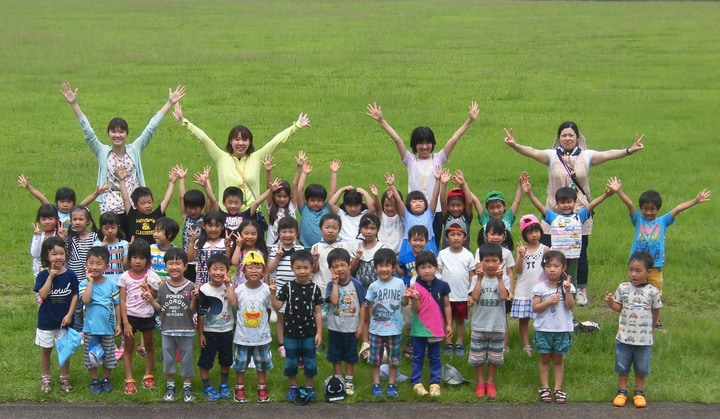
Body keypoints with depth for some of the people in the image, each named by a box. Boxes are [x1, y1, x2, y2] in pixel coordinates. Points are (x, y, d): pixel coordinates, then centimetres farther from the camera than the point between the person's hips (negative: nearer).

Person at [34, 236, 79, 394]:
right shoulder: (43, 275, -9)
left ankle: (65, 378, 24)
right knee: (46, 350, 12)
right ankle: (46, 379, 27)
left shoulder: (70, 275, -7)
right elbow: (43, 295, -20)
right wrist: (51, 276, -24)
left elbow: (75, 296, -4)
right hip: (46, 320, 0)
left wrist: (69, 314, -11)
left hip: (64, 320, 0)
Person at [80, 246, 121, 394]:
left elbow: (117, 304, 3)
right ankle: (94, 381, 25)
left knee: (109, 356, 12)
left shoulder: (112, 285, -3)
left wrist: (118, 324, 2)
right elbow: (85, 300, -27)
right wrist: (90, 282, -22)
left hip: (108, 327, 2)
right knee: (91, 356, 8)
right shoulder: (85, 284, -9)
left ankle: (106, 379, 31)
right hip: (91, 328, -1)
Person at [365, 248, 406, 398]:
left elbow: (404, 303, 0)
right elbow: (369, 307, 3)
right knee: (375, 358, 8)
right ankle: (376, 384, 20)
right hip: (376, 329, 0)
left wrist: (407, 298, -20)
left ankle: (392, 384, 22)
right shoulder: (373, 286, -3)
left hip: (395, 329, 0)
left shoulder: (399, 283, -4)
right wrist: (372, 320, -8)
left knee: (394, 359, 9)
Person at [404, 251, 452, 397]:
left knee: (435, 358, 12)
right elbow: (416, 309, -11)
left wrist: (449, 325, 5)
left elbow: (447, 306, 5)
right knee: (418, 357, 10)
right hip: (419, 329, -1)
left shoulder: (442, 286, -4)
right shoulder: (416, 288, -10)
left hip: (436, 329, 1)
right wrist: (415, 298, -30)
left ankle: (435, 383, 19)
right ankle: (416, 382, 18)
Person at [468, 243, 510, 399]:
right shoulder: (478, 278, -3)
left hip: (497, 326, 0)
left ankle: (490, 383, 26)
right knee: (478, 357, 8)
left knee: (494, 357, 12)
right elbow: (475, 297, -18)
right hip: (479, 326, 0)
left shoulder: (504, 279, -4)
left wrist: (499, 278, -22)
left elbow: (503, 296, -20)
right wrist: (480, 278, -21)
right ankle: (480, 383, 22)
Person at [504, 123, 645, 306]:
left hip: (580, 216, 1)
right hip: (554, 215, 0)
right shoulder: (552, 156, 0)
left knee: (580, 255, 7)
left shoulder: (586, 156, 3)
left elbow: (607, 155, -10)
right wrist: (515, 146, -35)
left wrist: (629, 150, -25)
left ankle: (581, 290, 27)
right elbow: (533, 152, -15)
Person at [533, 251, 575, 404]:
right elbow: (535, 308, -9)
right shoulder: (540, 287, -5)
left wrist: (568, 291, -23)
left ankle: (558, 388, 15)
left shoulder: (566, 285, -3)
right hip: (544, 329, 0)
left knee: (558, 359, 10)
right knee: (545, 359, 9)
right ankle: (544, 388, 16)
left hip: (562, 329, 0)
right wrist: (549, 301, -21)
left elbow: (570, 306, -10)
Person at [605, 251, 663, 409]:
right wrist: (610, 303, -18)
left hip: (644, 339, -1)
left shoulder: (652, 291, -9)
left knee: (641, 368, 13)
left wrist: (651, 328, 12)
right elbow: (618, 307, 2)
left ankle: (639, 392, 29)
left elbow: (656, 312, 4)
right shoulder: (623, 288, -6)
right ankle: (622, 391, 27)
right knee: (622, 366, 13)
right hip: (624, 337, 1)